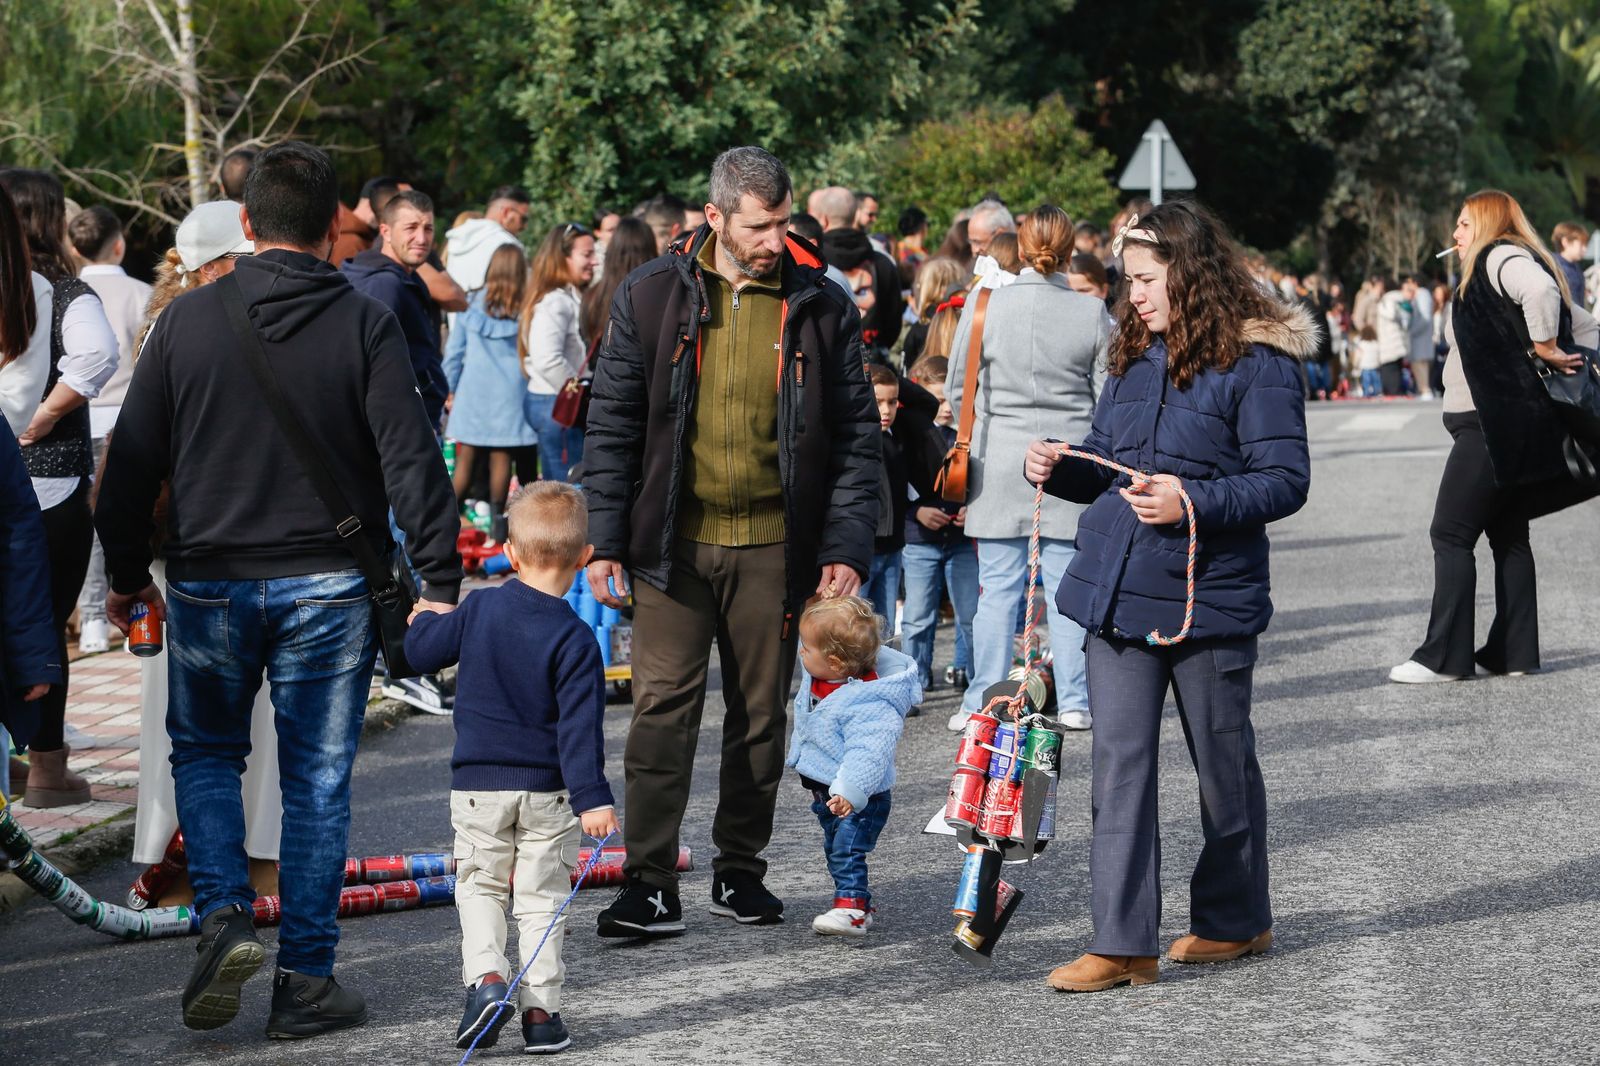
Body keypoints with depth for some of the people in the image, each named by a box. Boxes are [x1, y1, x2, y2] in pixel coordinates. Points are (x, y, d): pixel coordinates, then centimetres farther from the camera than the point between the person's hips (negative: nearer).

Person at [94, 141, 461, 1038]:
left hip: (209, 585, 1)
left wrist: (127, 574, 15)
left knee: (204, 753, 20)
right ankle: (307, 981, 9)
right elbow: (413, 460, -11)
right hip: (327, 589, -1)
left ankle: (225, 913, -2)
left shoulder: (189, 319, -1)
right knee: (317, 780, 7)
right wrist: (442, 583, -7)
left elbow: (132, 460, 4)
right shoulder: (365, 325, -7)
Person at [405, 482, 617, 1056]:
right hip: (546, 791, -1)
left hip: (479, 785, 1)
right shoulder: (575, 638, -12)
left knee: (479, 885, 15)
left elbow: (421, 652, 5)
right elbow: (580, 725, -16)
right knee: (542, 898, 7)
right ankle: (541, 1010, 6)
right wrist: (593, 798, -18)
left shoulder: (480, 608, -5)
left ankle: (485, 976, -6)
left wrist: (425, 618, 27)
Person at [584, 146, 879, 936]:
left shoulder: (820, 307, 2)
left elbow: (857, 437, 4)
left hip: (773, 546, 1)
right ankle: (650, 884, -2)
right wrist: (605, 541, -3)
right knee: (662, 707, -5)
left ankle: (739, 869, 22)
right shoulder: (652, 297, 1)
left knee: (762, 713, 9)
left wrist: (847, 546, -5)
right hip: (673, 543, -1)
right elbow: (612, 424, 3)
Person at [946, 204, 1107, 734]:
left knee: (998, 587, 5)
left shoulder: (985, 305, -4)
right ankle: (1073, 701, 10)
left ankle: (984, 704, 7)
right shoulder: (1091, 312, -4)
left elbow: (957, 388, 4)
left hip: (1001, 461, 0)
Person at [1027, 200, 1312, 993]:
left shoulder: (1257, 361, -10)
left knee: (1222, 764, 11)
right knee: (1119, 763, 0)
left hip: (1208, 595, -6)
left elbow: (1285, 481, -14)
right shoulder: (1135, 355, 11)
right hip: (1116, 591, 6)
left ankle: (1233, 919, 28)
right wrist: (1058, 467, 0)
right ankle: (1122, 943, 1)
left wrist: (1194, 502, -26)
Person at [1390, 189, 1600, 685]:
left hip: (1494, 425, -10)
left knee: (1451, 534, -6)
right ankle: (1513, 650, 15)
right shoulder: (1498, 265, 19)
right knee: (1507, 534, 13)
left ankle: (1443, 656, -5)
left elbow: (1541, 290, -32)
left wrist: (1544, 348, -22)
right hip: (1507, 426, 10)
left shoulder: (1499, 258, -10)